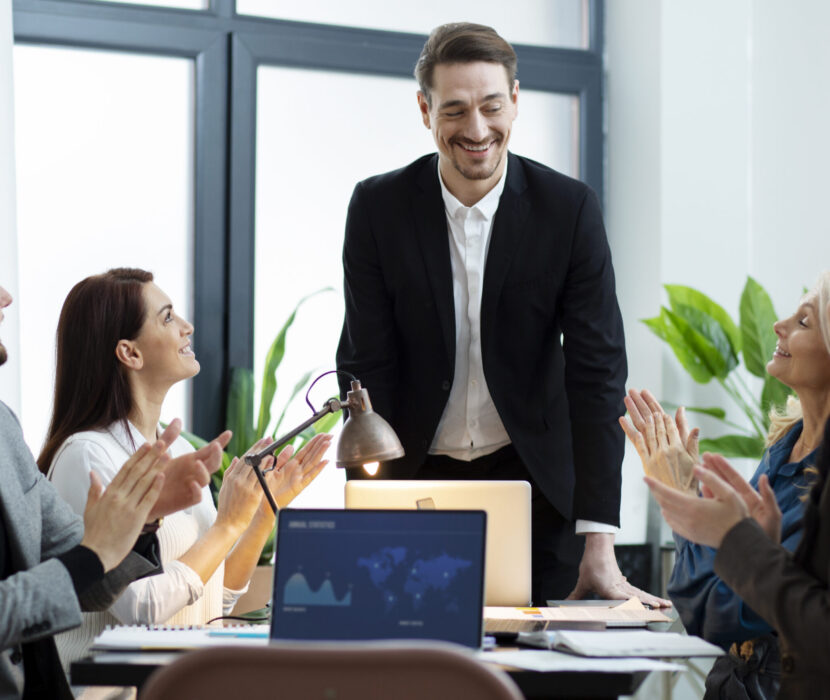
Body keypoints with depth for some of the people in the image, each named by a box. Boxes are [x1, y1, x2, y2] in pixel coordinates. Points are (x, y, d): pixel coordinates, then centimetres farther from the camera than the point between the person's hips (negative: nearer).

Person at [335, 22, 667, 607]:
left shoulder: (570, 209, -10)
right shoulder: (378, 207, -7)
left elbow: (597, 373, -13)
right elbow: (366, 370, -7)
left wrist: (599, 550, -20)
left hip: (532, 479, 0)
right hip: (417, 480, 0)